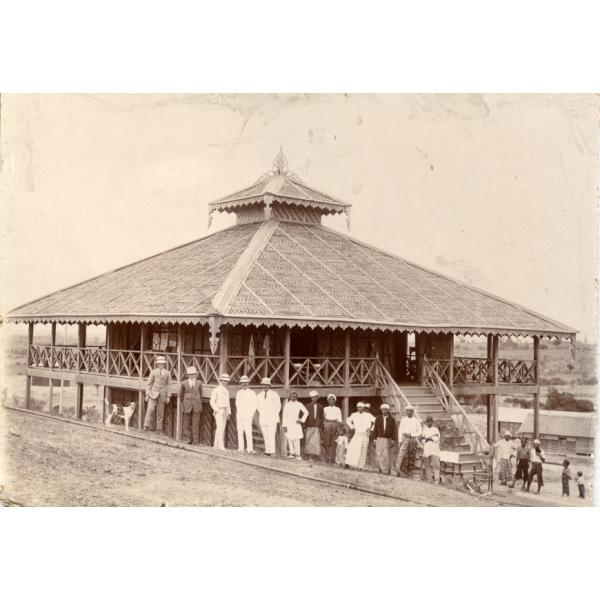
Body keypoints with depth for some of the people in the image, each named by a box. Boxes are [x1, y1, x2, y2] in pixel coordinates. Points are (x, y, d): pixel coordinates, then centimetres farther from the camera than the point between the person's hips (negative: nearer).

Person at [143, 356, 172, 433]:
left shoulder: (167, 373, 3)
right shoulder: (153, 372, 0)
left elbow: (168, 385, 5)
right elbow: (149, 384, 2)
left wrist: (168, 397, 0)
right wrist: (147, 395, -3)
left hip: (162, 394, 1)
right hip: (153, 393, -1)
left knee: (160, 412, 4)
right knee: (150, 409, -15)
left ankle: (159, 429, 11)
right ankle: (146, 426, -10)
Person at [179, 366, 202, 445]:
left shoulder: (199, 383, 2)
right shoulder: (184, 384, 0)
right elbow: (181, 395, 13)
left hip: (196, 406, 0)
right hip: (187, 406, 0)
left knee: (196, 423, -2)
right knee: (187, 423, 3)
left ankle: (196, 441, 1)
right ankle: (188, 439, 11)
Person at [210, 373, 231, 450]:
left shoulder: (226, 391, 15)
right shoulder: (216, 390, -7)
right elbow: (212, 401, -11)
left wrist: (229, 413, 11)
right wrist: (217, 410, -17)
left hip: (225, 411, 7)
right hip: (218, 411, -7)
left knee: (221, 429, 5)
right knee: (220, 428, -16)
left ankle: (216, 446, 10)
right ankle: (221, 446, -20)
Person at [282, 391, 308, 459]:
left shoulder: (299, 404, 2)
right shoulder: (286, 405, 2)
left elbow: (306, 412, 11)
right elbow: (284, 416, 1)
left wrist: (302, 420, 2)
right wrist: (284, 425, -3)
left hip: (296, 424, -1)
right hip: (288, 424, 1)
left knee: (297, 440, -9)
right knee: (290, 439, 0)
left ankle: (298, 455, -6)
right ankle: (292, 453, 9)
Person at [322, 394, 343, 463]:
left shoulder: (337, 409, 10)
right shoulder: (325, 409, 14)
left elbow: (339, 419, 4)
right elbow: (323, 418, 12)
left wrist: (338, 427, -7)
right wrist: (322, 427, 3)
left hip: (334, 424, -1)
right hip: (327, 424, 1)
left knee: (333, 442, -4)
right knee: (327, 442, -4)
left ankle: (332, 458, -1)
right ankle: (327, 458, 0)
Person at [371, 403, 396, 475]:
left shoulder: (391, 419, 1)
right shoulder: (378, 418, 4)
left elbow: (393, 430, 1)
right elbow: (375, 429, 5)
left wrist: (393, 440, -4)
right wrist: (374, 439, 0)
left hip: (387, 439, -1)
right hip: (379, 439, 1)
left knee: (386, 455, -5)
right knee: (379, 454, -2)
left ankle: (386, 470, 2)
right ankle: (381, 468, 13)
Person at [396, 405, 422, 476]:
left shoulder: (416, 421, 6)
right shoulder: (403, 420, 9)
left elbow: (420, 431, 5)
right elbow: (400, 430, 7)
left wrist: (411, 434, -7)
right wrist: (400, 440, -1)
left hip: (413, 439, 0)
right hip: (404, 439, 0)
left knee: (411, 457, 0)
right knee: (402, 454, -15)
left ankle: (408, 473, 6)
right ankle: (399, 469, -16)